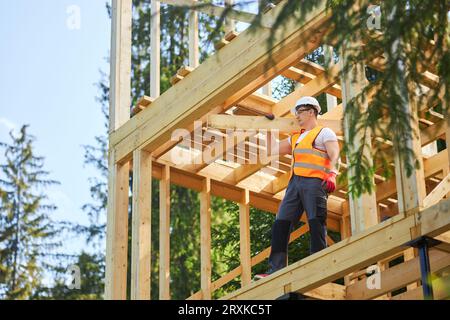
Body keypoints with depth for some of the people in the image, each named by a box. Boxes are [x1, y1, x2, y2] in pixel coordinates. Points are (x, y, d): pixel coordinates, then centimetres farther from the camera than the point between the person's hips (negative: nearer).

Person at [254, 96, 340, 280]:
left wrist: (332, 174, -25)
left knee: (316, 223, -11)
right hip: (295, 182, 7)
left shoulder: (325, 133, 7)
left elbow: (335, 156, -7)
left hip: (315, 182, -7)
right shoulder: (295, 138, 30)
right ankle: (276, 270, -7)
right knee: (281, 223, -4)